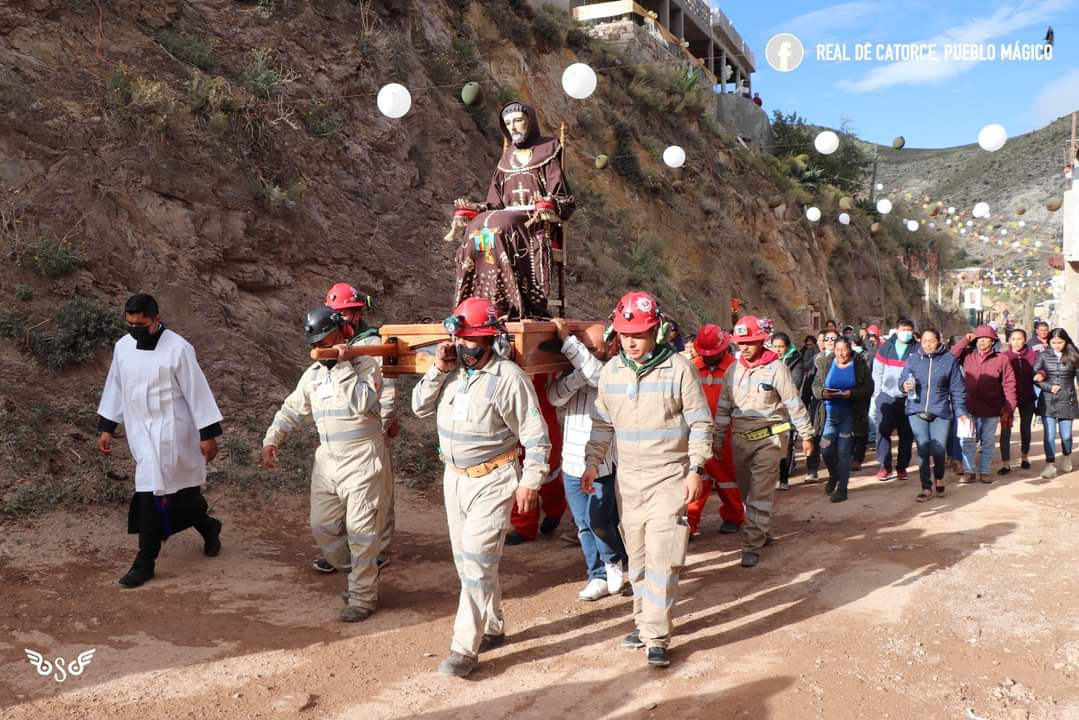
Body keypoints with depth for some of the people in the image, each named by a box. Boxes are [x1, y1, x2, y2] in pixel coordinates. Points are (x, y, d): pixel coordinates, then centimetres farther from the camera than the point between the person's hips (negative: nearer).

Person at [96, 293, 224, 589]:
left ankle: (145, 562, 5)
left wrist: (208, 434, -12)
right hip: (140, 431, 5)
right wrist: (106, 428, 14)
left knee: (152, 493, -8)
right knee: (177, 491, 10)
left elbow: (197, 392, -12)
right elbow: (115, 388, 14)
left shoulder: (177, 348, -14)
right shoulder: (122, 347, 3)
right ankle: (208, 527, 34)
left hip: (170, 432, -5)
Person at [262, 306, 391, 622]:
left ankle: (363, 595, 12)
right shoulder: (313, 373, 10)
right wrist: (272, 439, 4)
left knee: (361, 531, -3)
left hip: (363, 461, -7)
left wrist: (343, 366, -22)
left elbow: (361, 403, -25)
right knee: (323, 528, 12)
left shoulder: (365, 364, -9)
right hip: (327, 461, 7)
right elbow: (292, 409, 16)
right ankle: (359, 575, 33)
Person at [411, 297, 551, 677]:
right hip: (454, 476, 7)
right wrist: (438, 370, -10)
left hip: (492, 480, -7)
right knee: (467, 559, 16)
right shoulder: (452, 369, 1)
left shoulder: (509, 377, -17)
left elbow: (536, 435, -13)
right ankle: (492, 628, 32)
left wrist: (530, 482, -14)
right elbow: (420, 407, 4)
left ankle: (465, 649, -3)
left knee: (477, 562, -9)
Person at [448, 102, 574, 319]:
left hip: (539, 222, -4)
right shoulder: (505, 162, 22)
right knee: (477, 226, -26)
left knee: (501, 226, -34)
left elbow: (565, 202, -1)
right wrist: (470, 210, -4)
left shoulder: (547, 154, 8)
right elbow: (495, 204, 15)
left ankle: (517, 307, -39)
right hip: (505, 218, 4)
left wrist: (547, 206, -23)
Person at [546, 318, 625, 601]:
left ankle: (614, 560, 26)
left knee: (599, 521, -4)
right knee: (584, 525, 11)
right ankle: (598, 577, 25)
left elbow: (596, 373, -31)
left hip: (603, 464, -5)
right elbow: (555, 396, -9)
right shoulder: (573, 372, 7)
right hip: (571, 463, 6)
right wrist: (575, 377, -26)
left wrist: (567, 339, -28)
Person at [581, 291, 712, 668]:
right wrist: (593, 462, 8)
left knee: (662, 558, -7)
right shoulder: (611, 370, 3)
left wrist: (696, 469, -9)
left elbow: (700, 423, -6)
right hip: (628, 477, 5)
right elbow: (602, 422, 13)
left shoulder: (679, 369, -11)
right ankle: (644, 620, 28)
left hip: (670, 478, -5)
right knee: (637, 556, 13)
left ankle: (657, 638, 0)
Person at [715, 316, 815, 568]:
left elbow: (794, 403, -5)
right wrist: (718, 438, 9)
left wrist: (806, 435, -4)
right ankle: (760, 533, 31)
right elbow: (723, 407, 11)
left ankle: (753, 546, -3)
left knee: (760, 493, -7)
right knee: (747, 492, 13)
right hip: (740, 438, 5)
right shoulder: (733, 370, 6)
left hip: (768, 438, -5)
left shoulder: (775, 368, -8)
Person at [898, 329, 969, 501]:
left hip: (941, 411, -1)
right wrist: (904, 385, -13)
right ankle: (926, 487, 10)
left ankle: (939, 478, 29)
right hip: (917, 411, 1)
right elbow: (902, 378, 11)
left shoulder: (949, 359, 0)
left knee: (938, 450, -3)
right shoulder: (913, 358, 3)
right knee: (923, 450, -2)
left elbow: (957, 389, 2)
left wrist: (961, 412, -2)